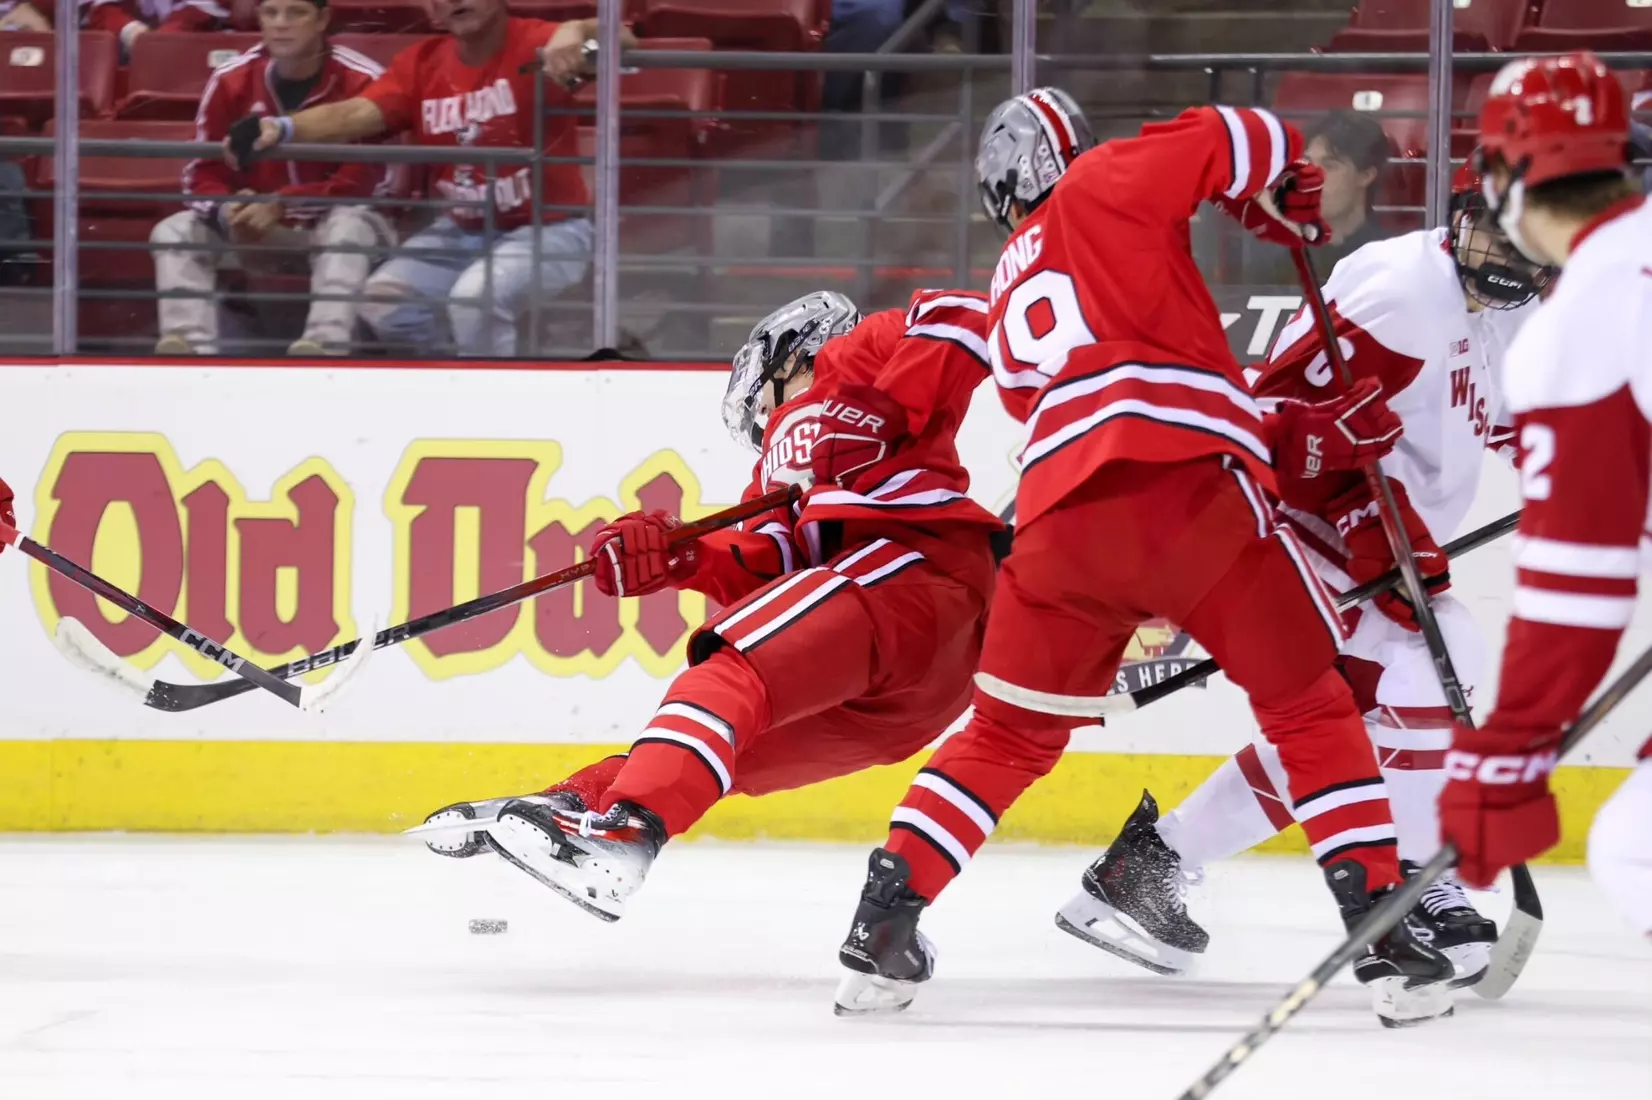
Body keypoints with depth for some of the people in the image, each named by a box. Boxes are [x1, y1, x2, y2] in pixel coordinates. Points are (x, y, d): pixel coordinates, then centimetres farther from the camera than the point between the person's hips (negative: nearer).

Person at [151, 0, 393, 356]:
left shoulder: (361, 82, -17)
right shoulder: (231, 80, -4)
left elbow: (364, 180, -21)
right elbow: (205, 171, -1)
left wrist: (281, 207, -31)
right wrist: (228, 210, -26)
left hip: (330, 225, -4)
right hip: (257, 230, 4)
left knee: (348, 224, -38)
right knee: (174, 231, -17)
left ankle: (323, 347, -54)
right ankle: (189, 349, -35)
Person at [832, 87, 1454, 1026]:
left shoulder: (1010, 303, 32)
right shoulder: (1105, 184, 16)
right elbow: (1240, 142, 6)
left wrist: (1313, 437, 23)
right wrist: (1289, 201, 29)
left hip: (1063, 514, 4)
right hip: (1192, 488, -4)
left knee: (1010, 735, 19)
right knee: (1309, 704, 10)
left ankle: (886, 918, 7)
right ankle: (1379, 929, 2)